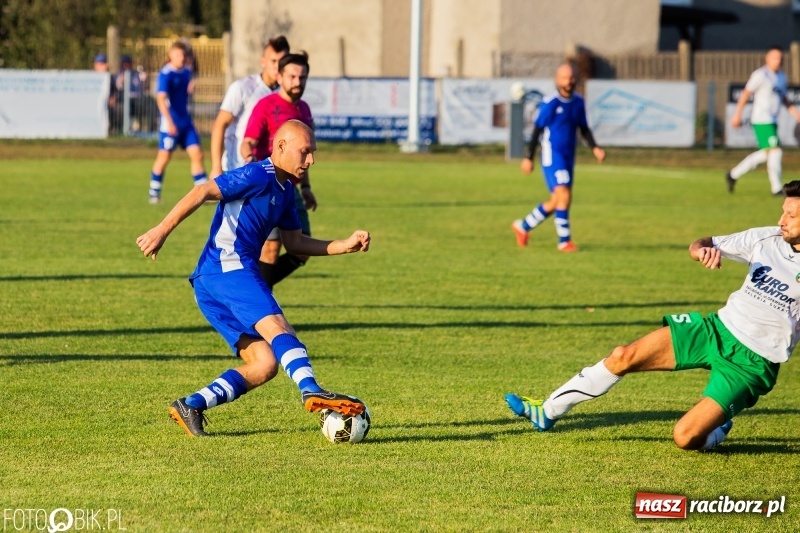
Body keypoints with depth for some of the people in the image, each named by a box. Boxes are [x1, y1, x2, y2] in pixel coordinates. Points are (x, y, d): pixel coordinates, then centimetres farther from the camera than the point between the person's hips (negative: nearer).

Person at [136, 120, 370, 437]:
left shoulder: (284, 191, 21)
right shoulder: (259, 176, -7)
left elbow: (294, 243, 28)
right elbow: (202, 193, -14)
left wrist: (344, 246, 18)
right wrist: (162, 231, -21)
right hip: (227, 269, -10)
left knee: (265, 365, 1)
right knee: (276, 326, -28)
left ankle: (190, 407, -1)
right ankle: (312, 391, -48)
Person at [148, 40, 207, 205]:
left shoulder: (186, 73, 10)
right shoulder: (166, 74, -13)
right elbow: (161, 98, -21)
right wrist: (169, 122, -26)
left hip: (186, 122, 7)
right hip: (171, 123, -7)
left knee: (197, 155, 2)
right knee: (164, 157, -1)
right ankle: (154, 194, 10)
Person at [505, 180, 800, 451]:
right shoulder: (768, 239, -1)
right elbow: (698, 246, 6)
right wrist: (704, 249, -17)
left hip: (751, 361, -5)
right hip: (717, 328, 5)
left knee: (685, 438, -18)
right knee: (622, 357, -1)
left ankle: (718, 429, 18)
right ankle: (549, 411, 14)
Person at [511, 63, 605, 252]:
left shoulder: (578, 102, 7)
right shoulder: (549, 103, -12)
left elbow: (584, 128, 17)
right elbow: (537, 130, -7)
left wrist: (594, 148, 2)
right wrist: (529, 158, -7)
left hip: (568, 158, 7)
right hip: (552, 157, -7)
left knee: (556, 201, 12)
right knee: (564, 196, -16)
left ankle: (523, 226, 30)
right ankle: (564, 240, -9)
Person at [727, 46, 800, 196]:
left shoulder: (781, 76, 14)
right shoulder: (760, 75, -11)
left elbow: (784, 99, 23)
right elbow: (745, 94, -10)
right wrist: (737, 115, -12)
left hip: (772, 121, 9)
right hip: (762, 120, -9)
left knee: (765, 154, 14)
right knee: (775, 151, -11)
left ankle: (734, 174, 25)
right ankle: (777, 188, -7)